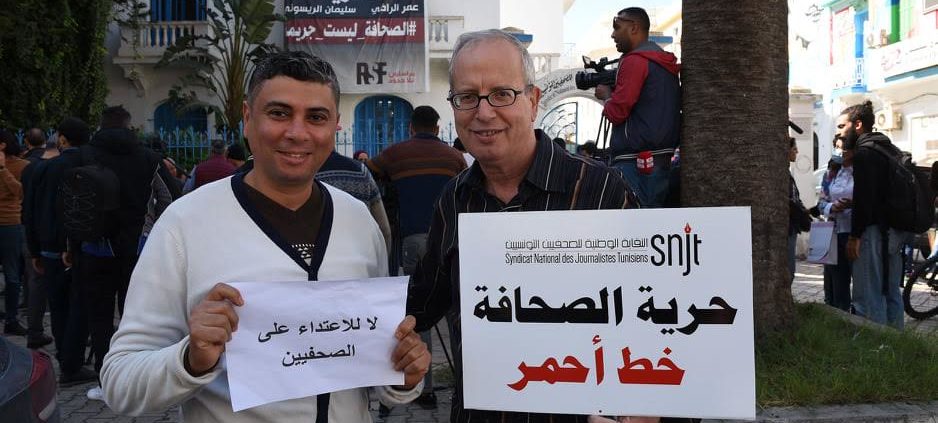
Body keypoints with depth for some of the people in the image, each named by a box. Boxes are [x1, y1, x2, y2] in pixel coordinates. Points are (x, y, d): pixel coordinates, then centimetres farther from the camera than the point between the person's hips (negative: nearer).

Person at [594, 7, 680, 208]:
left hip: (634, 162, -9)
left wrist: (606, 95, 6)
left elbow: (617, 112, -13)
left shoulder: (634, 61, -10)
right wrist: (615, 95, 16)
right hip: (662, 158, 9)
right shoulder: (666, 63, 17)